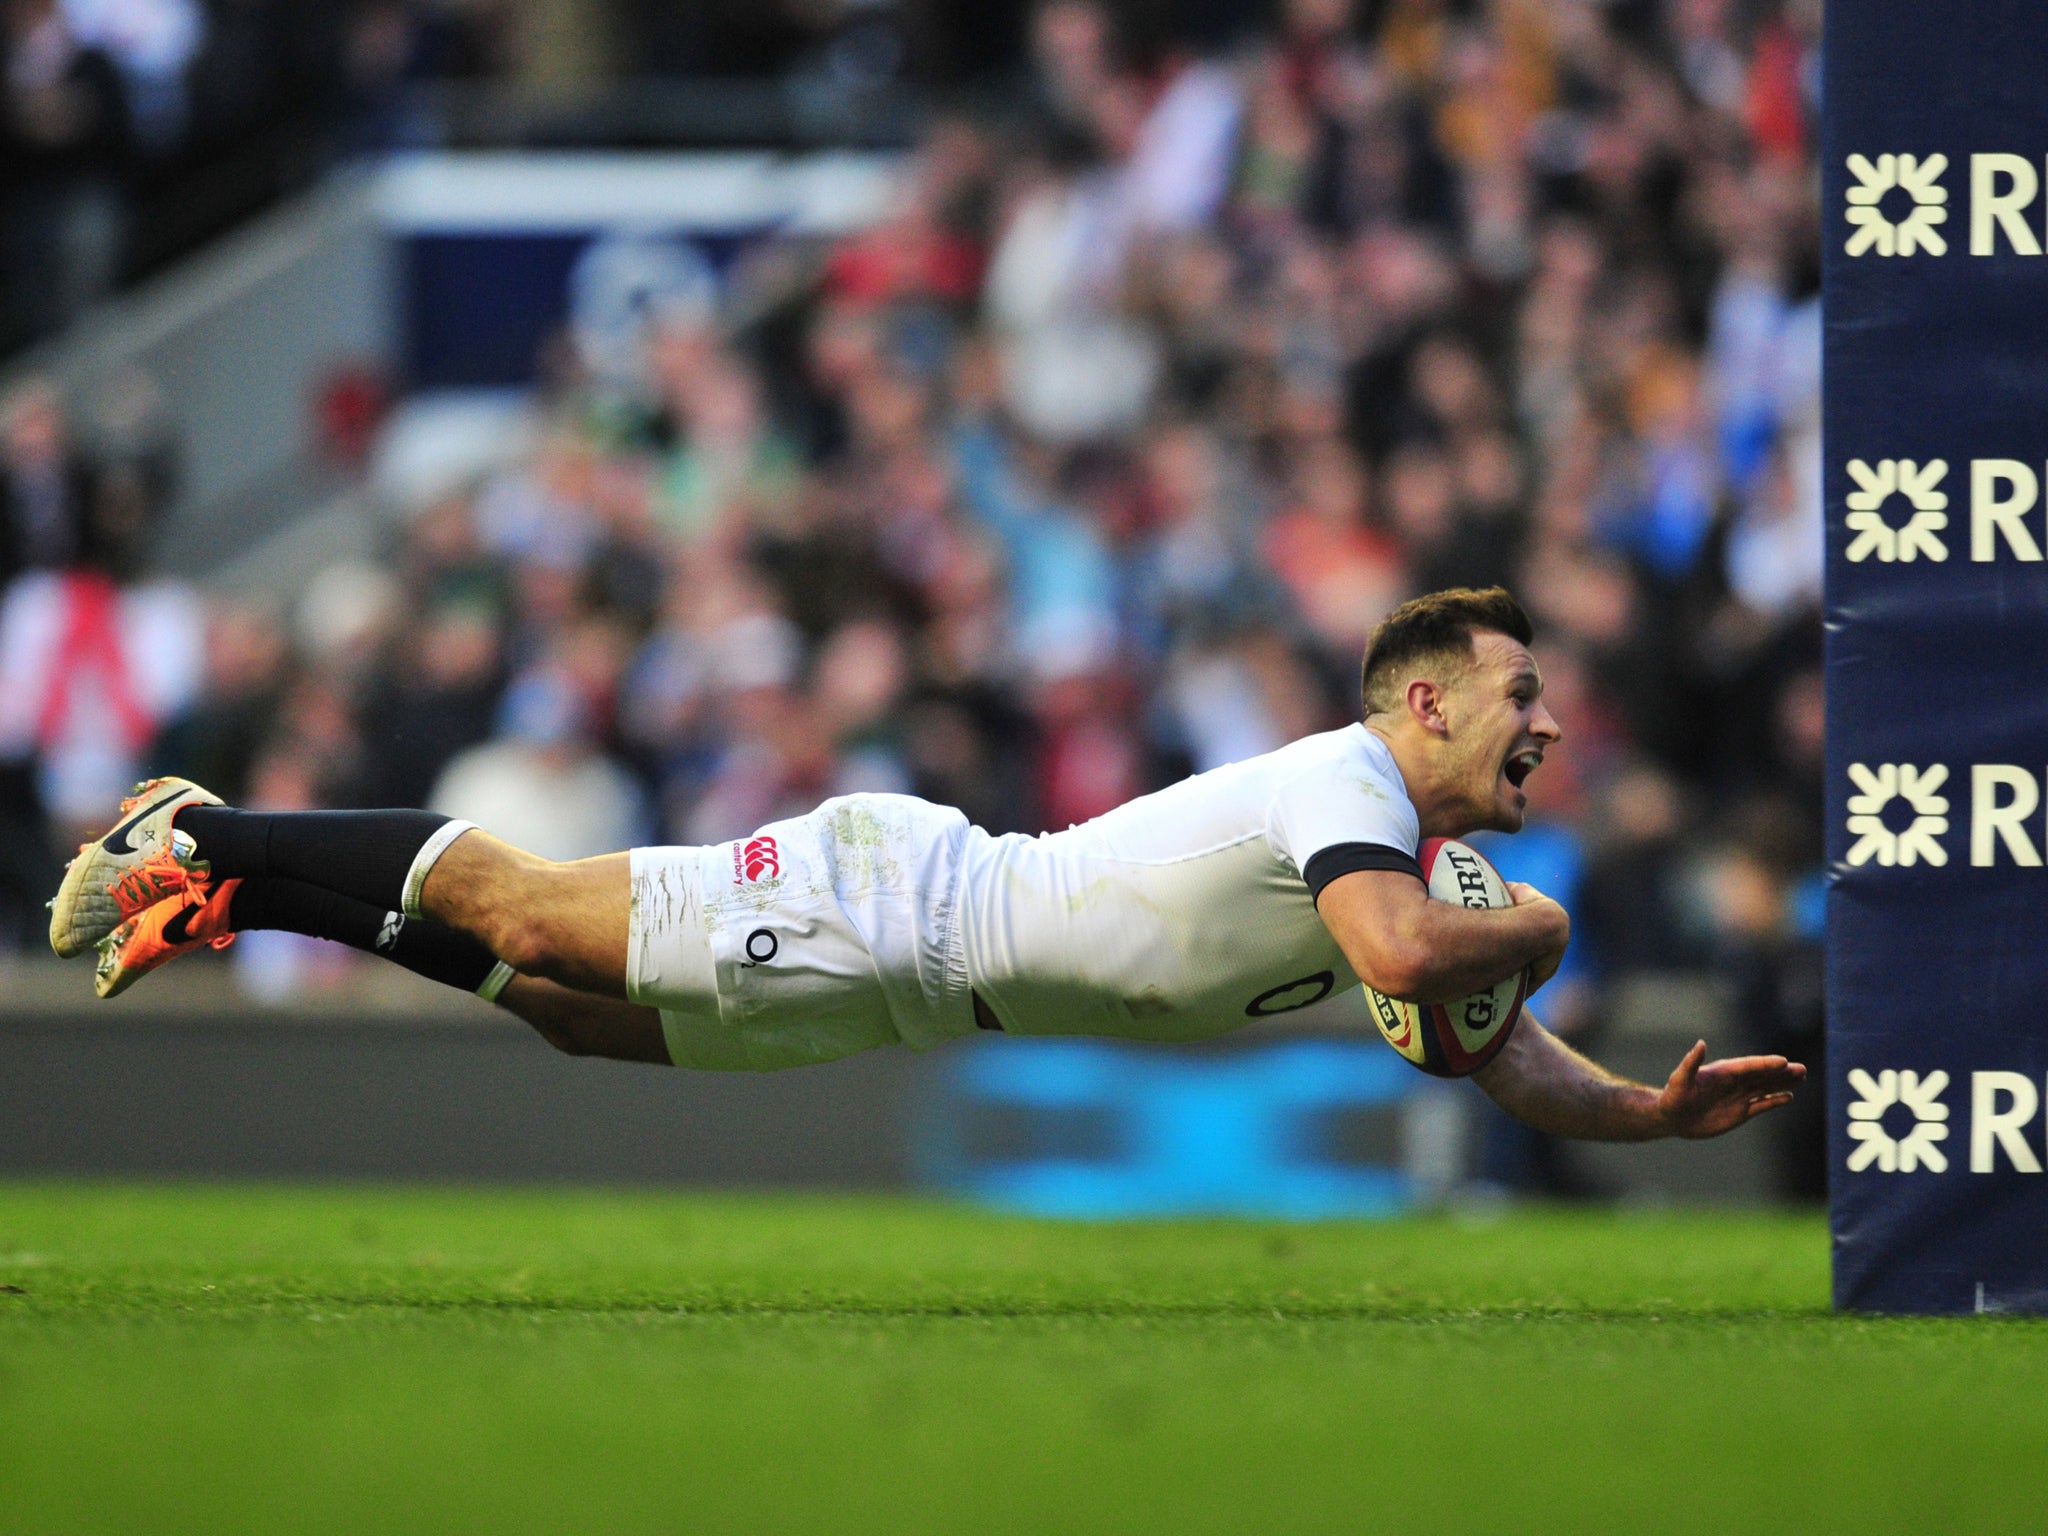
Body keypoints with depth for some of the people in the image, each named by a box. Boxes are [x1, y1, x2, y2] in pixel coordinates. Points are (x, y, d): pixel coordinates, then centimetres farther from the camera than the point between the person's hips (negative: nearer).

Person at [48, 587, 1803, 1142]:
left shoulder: (1402, 850, 7)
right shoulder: (1344, 781, -22)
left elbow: (1504, 1061, 12)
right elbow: (1404, 955, -40)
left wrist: (1654, 1109, -4)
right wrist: (1527, 932, -21)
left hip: (919, 976, 8)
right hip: (890, 903, -8)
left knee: (582, 1009, 16)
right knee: (527, 911, -1)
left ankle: (217, 863, 23)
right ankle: (200, 844, 12)